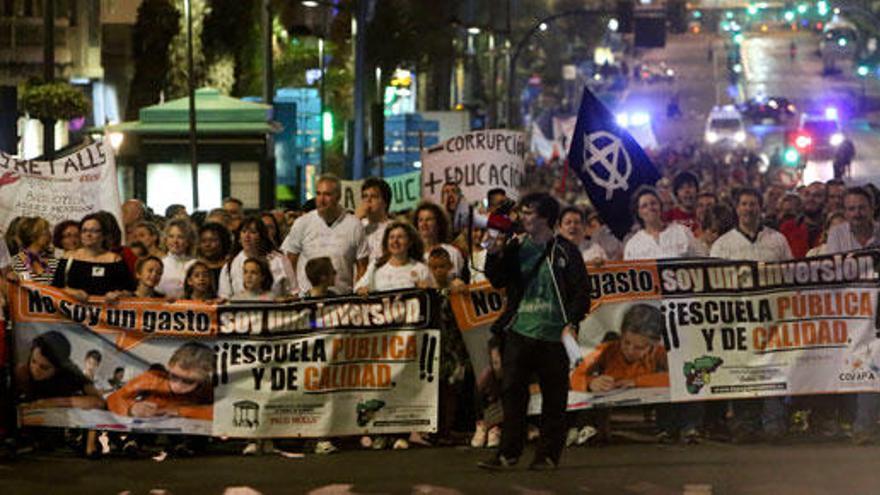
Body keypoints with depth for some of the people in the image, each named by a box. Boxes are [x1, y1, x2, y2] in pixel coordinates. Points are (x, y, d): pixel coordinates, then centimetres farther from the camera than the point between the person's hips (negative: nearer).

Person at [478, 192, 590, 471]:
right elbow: (498, 281, 11)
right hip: (520, 331, 3)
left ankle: (548, 455, 11)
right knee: (512, 391, -2)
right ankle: (508, 453, 1)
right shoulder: (516, 248, 10)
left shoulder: (565, 252, 0)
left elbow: (581, 293, 0)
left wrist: (572, 323, -12)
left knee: (554, 396, 3)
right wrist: (494, 253, -3)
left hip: (553, 335, -3)